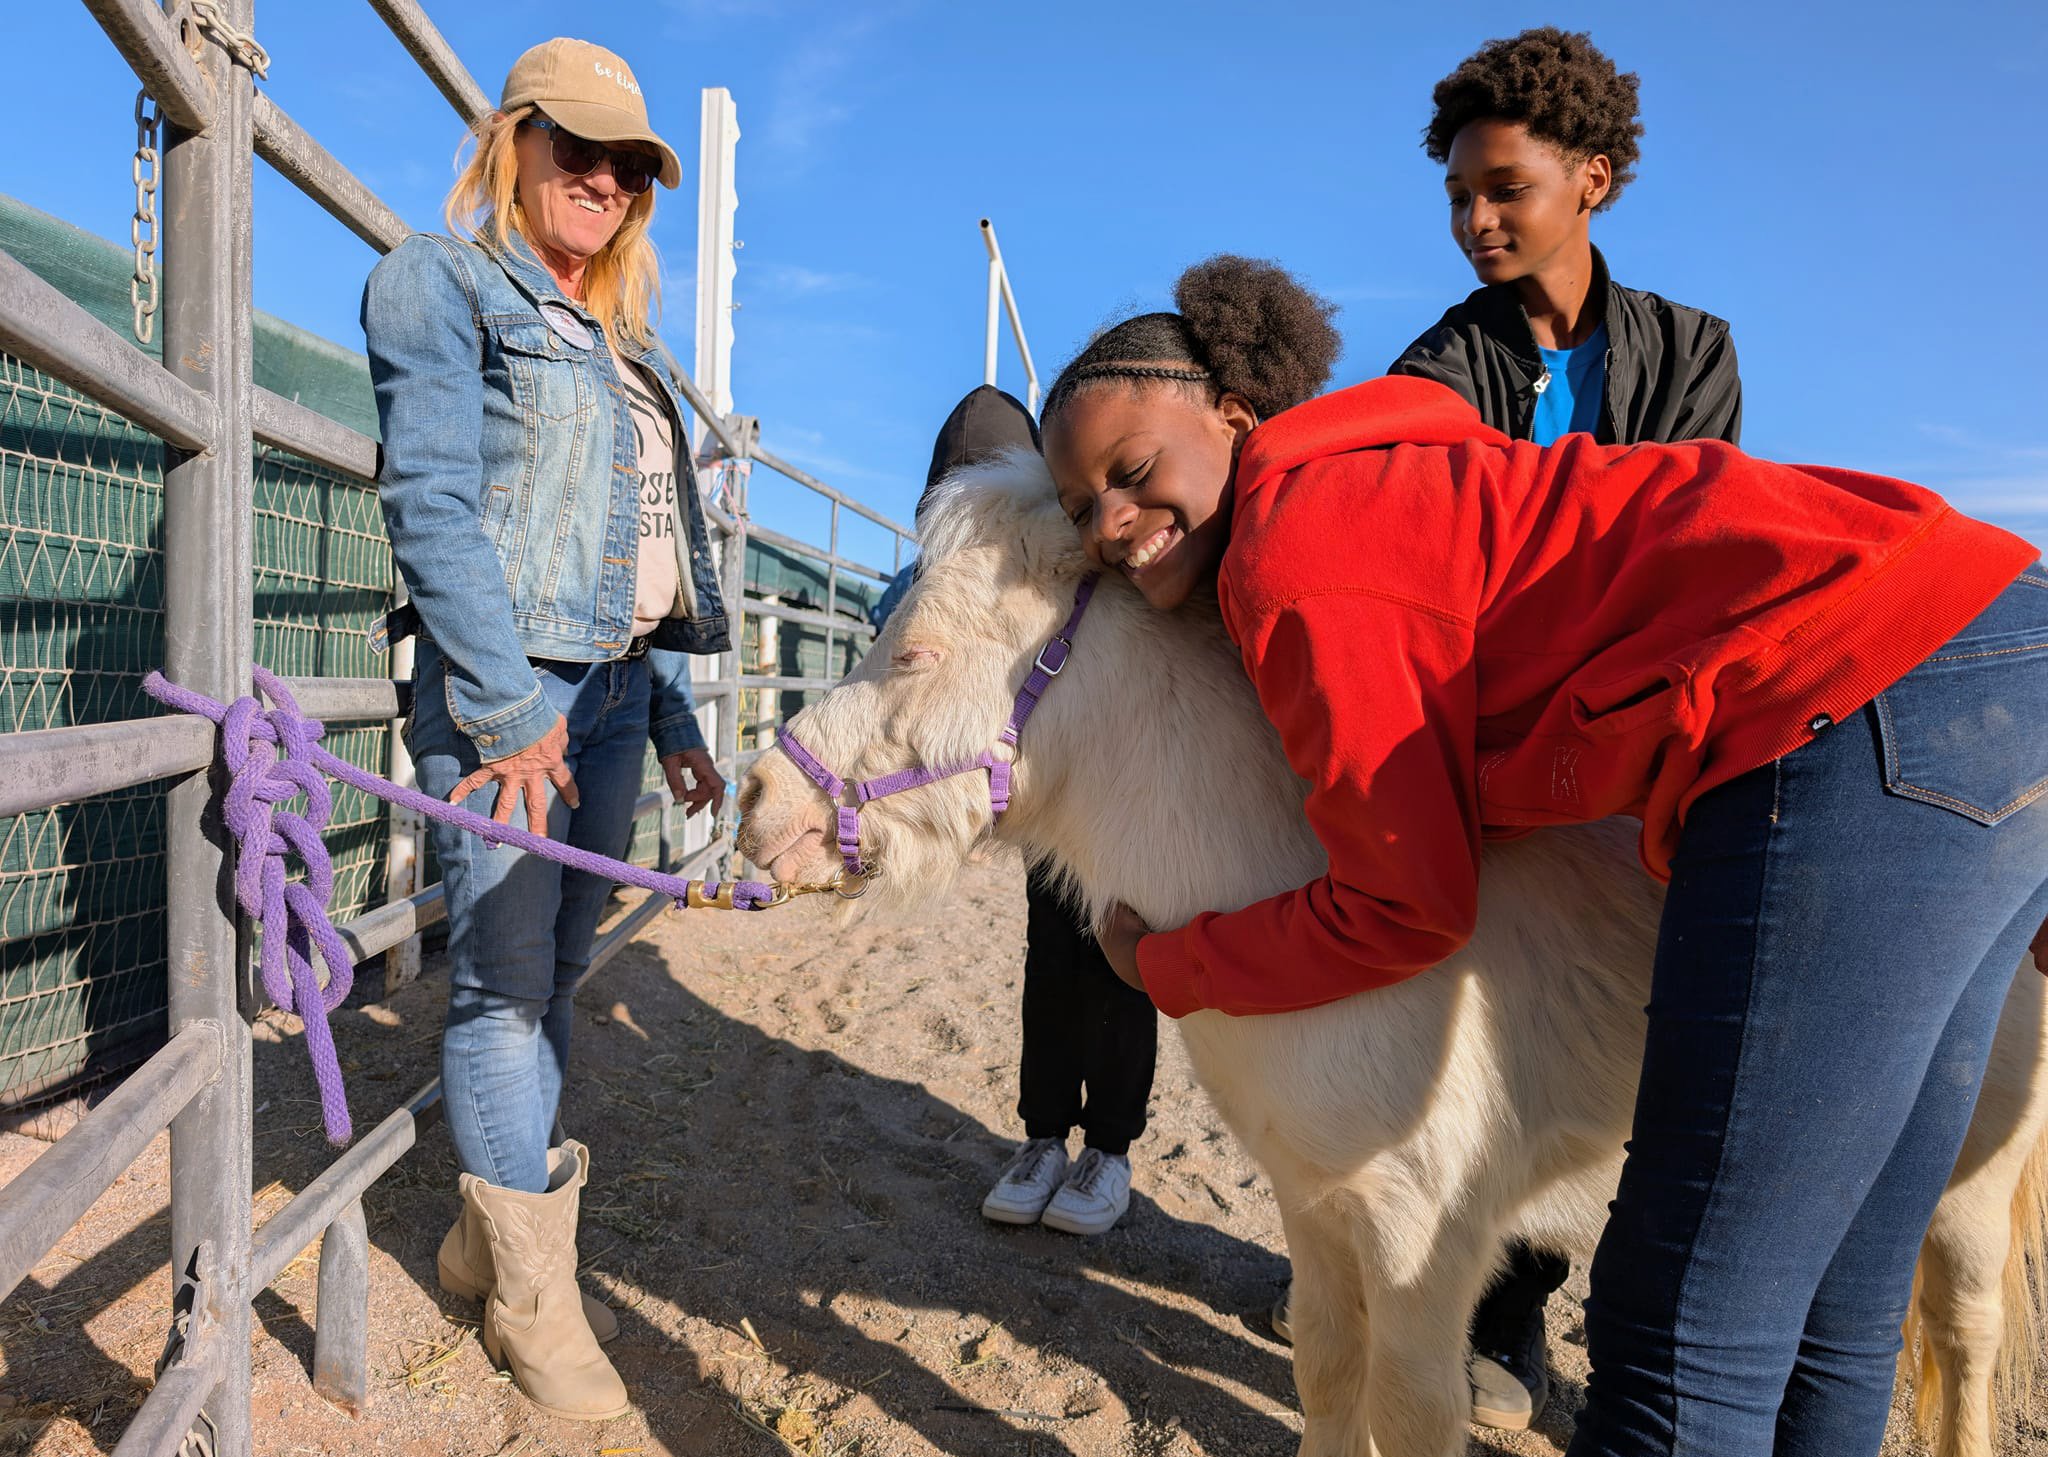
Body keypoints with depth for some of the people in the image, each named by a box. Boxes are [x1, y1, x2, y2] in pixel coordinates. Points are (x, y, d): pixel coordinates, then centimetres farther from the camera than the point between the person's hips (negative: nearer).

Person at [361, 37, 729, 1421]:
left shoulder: (629, 342, 21)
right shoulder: (442, 280, -1)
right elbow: (433, 504, -12)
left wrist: (675, 717, 15)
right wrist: (509, 710, -18)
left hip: (619, 687, 7)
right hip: (507, 682, -7)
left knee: (558, 972, 11)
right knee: (503, 978, -4)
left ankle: (488, 1228, 26)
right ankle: (532, 1292, 9)